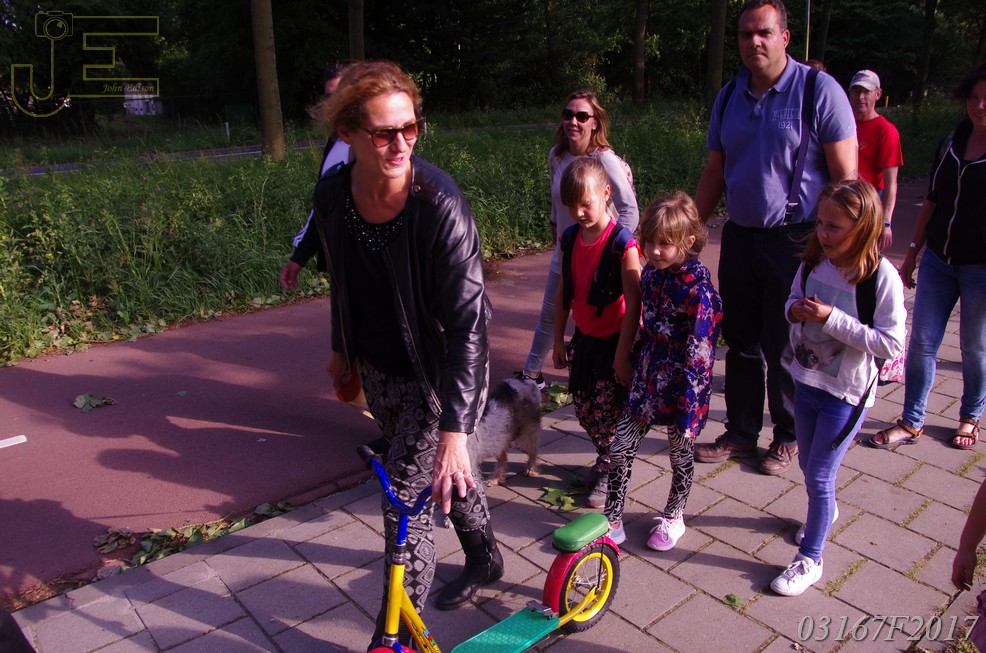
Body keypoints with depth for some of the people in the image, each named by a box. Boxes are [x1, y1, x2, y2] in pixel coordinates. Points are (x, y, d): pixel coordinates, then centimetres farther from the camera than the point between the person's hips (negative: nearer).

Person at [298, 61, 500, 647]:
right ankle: (484, 558, 50)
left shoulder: (441, 205, -28)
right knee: (445, 475, 22)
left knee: (406, 495, -2)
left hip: (440, 376, -5)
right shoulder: (332, 196, -11)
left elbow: (467, 322, -31)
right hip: (379, 371, 5)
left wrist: (455, 427, -35)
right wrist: (342, 349, 19)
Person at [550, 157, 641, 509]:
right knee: (584, 408, 13)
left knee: (610, 411, 3)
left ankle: (610, 475, 24)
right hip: (583, 338, 6)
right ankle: (605, 459, 36)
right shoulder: (570, 239, 0)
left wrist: (623, 353, -18)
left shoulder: (622, 243, -20)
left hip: (612, 342, -6)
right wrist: (559, 339, 12)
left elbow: (633, 303, -19)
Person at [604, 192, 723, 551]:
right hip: (647, 377, 6)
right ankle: (612, 520, 22)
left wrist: (688, 408, -19)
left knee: (681, 451, 15)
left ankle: (673, 517, 39)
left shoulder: (698, 289, -21)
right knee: (619, 448, 5)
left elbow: (697, 356, -20)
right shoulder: (651, 271, 0)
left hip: (680, 385, -6)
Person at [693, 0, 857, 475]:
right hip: (739, 236, 5)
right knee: (740, 341, 12)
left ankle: (788, 437, 25)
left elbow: (845, 174, -9)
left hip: (795, 240, -5)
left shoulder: (820, 91, -8)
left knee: (785, 347, 4)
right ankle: (741, 434, 27)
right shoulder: (729, 96, 9)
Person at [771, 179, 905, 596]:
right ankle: (826, 513, 53)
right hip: (806, 381, 6)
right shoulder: (813, 262, -4)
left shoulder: (882, 278, -20)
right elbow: (794, 299, 13)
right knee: (808, 465, 23)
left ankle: (810, 560, 20)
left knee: (819, 476, 2)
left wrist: (832, 319, -28)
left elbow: (891, 344, -22)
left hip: (846, 394, -6)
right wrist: (794, 310, -11)